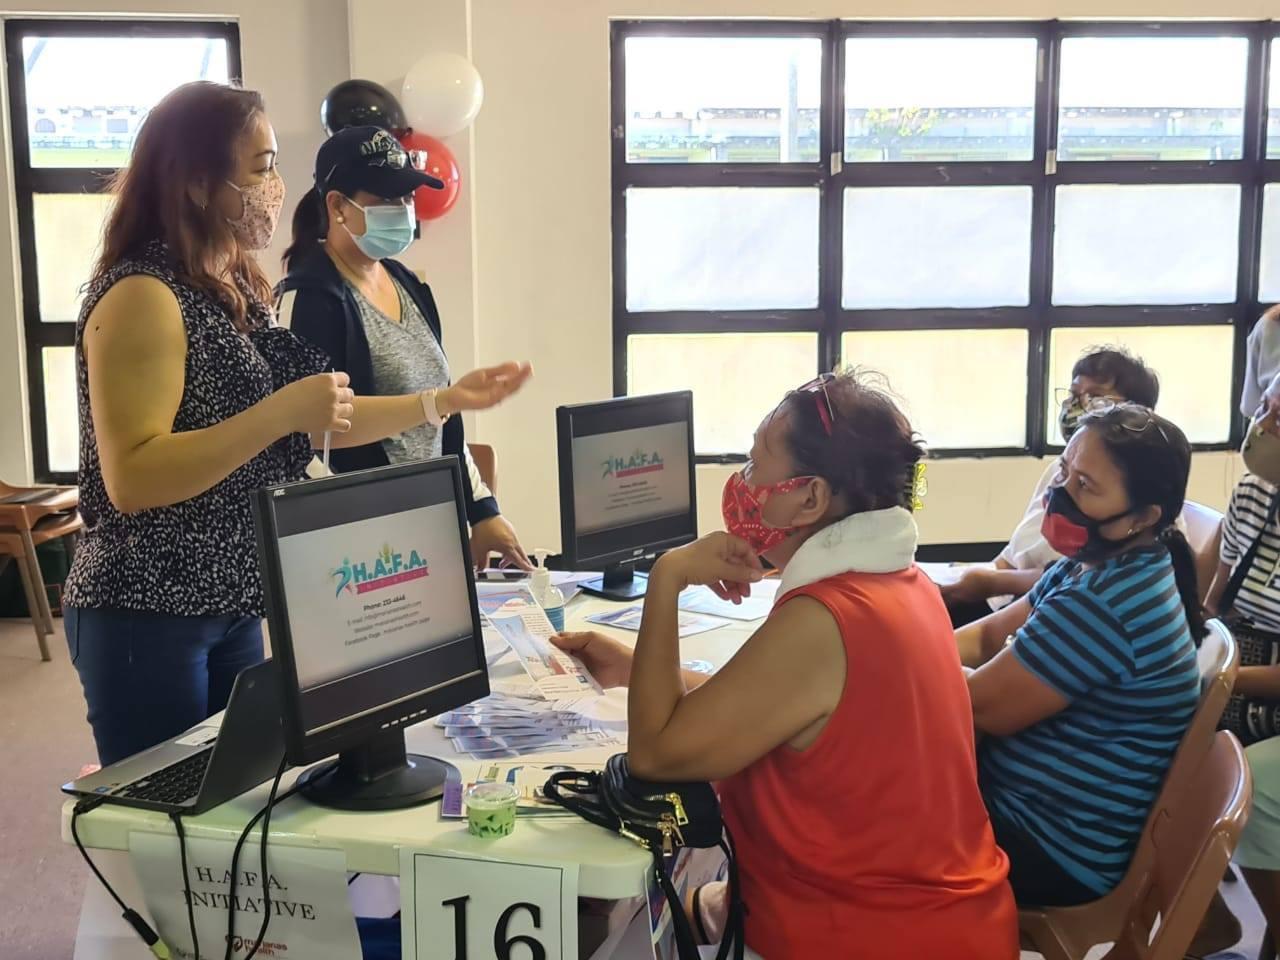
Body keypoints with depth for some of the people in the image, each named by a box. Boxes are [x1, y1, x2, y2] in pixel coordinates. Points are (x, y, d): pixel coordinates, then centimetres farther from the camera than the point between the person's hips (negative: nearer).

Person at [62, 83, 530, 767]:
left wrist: (446, 400, 9)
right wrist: (282, 412, -30)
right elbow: (130, 480, -27)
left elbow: (316, 425, 13)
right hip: (147, 620, -9)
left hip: (233, 607, 9)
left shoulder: (234, 291, 9)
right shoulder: (142, 297, -19)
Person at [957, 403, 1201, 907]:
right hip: (1040, 814, 9)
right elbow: (989, 635, 10)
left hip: (1055, 858, -9)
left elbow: (979, 706, -22)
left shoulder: (1101, 608, -29)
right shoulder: (1101, 568, 4)